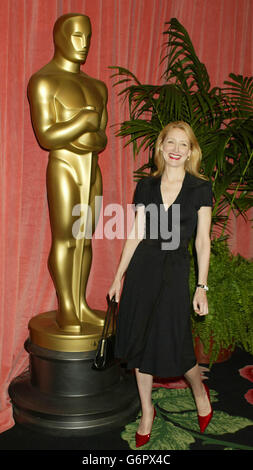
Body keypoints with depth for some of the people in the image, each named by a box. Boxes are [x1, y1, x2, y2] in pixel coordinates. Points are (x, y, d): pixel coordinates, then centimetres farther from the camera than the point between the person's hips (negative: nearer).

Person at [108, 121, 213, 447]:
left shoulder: (200, 188, -1)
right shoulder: (146, 186, 5)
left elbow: (202, 241, -2)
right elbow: (135, 235, 8)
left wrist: (202, 288, -5)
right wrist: (118, 277, 7)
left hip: (174, 270, -3)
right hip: (142, 268, 3)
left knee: (174, 345, 1)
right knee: (141, 341, 9)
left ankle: (200, 391, 35)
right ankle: (146, 411, 30)